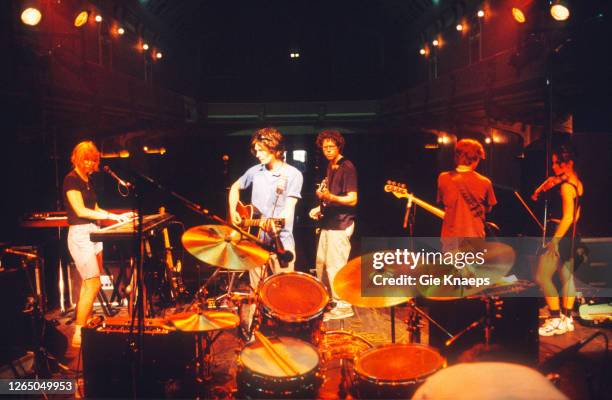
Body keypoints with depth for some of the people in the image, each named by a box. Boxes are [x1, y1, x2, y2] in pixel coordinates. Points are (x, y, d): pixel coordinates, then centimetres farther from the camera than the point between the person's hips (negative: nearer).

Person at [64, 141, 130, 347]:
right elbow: (80, 211, -18)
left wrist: (117, 217, 5)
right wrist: (113, 216, -20)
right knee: (93, 284, -12)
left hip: (93, 233, 9)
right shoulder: (71, 179, -10)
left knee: (89, 284, 12)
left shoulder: (88, 180, 16)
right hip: (80, 235, -9)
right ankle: (78, 335, -6)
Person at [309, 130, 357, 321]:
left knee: (335, 266, -7)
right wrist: (321, 208, 11)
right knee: (321, 262, 18)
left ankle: (343, 306, 5)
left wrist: (330, 197, -34)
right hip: (328, 222, 9)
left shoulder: (347, 167, -14)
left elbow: (352, 199, -20)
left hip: (340, 224, -9)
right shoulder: (330, 166, 13)